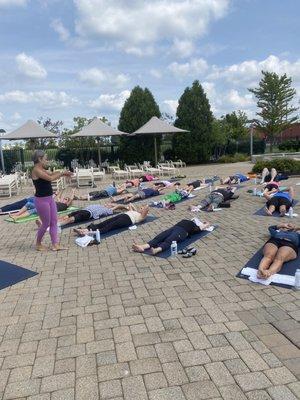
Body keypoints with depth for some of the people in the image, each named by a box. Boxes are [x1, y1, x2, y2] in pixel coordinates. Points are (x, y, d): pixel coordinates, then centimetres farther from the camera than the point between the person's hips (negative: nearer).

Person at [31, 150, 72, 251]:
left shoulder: (42, 170, 10)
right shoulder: (36, 170, -18)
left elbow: (52, 174, 16)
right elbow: (50, 178, -25)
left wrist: (63, 173, -2)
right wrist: (62, 173, -13)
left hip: (50, 198, 9)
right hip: (41, 200, -9)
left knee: (54, 222, 8)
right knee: (46, 224, 3)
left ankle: (55, 244, 13)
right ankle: (38, 244, 23)